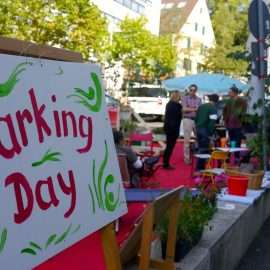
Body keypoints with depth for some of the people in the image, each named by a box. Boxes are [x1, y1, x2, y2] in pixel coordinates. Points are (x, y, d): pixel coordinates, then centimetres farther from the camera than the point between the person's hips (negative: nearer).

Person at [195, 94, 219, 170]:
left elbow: (196, 118, 16)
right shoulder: (213, 108, -10)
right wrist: (210, 133, -14)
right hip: (205, 131, -7)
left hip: (198, 129, 7)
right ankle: (199, 168, -1)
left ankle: (200, 167, 22)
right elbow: (212, 122, -18)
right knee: (204, 149, -2)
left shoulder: (201, 106, 13)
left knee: (201, 148, 16)